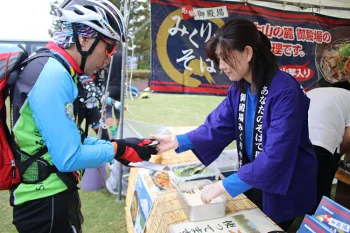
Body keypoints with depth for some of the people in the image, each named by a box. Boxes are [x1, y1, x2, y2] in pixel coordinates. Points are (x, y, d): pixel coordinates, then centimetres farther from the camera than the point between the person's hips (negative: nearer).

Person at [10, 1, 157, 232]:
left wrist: (117, 145, 3)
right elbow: (69, 158, -27)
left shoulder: (56, 71, 7)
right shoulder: (53, 77, -25)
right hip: (46, 203, -9)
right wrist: (118, 149, -13)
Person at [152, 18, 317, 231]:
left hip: (285, 188, -6)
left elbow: (276, 155, -34)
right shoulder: (238, 88, -4)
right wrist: (179, 141, -18)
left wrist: (225, 185, -35)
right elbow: (218, 126, -6)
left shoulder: (284, 91, -29)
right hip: (253, 181, 7)